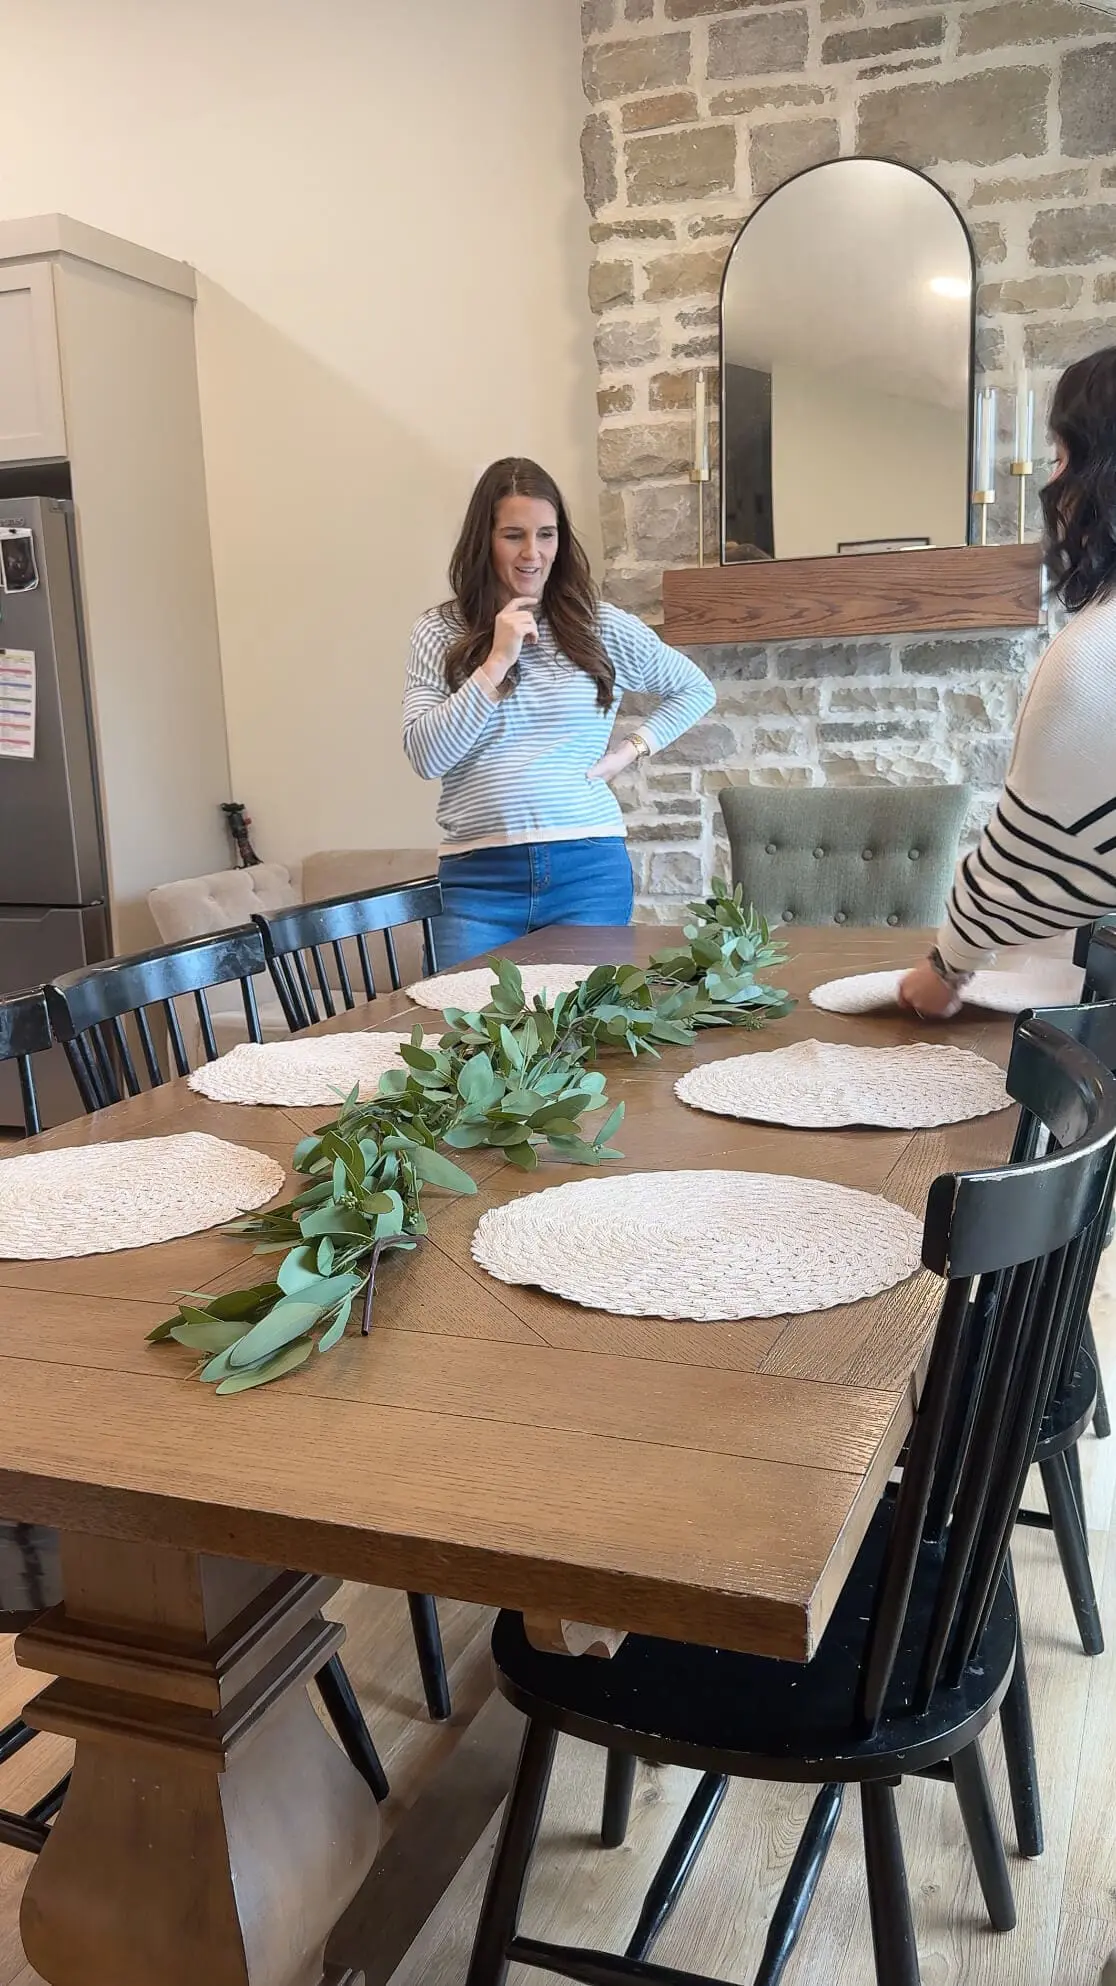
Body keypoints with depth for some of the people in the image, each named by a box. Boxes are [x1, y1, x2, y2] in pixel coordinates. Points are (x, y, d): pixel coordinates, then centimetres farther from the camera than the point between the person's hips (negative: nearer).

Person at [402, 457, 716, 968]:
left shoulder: (601, 627, 7)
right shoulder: (440, 631, 4)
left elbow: (695, 690, 20)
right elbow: (425, 756, -7)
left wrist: (632, 749, 6)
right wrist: (497, 663, -10)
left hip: (589, 870, 1)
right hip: (478, 875, -1)